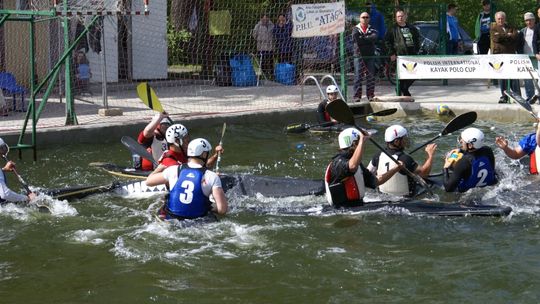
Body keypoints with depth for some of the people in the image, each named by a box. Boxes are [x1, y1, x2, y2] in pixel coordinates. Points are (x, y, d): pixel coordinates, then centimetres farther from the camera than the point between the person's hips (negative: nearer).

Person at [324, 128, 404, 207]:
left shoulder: (358, 165, 19)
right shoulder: (338, 162, -13)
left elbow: (376, 181, 26)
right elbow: (352, 166, -36)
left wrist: (396, 168, 18)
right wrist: (362, 140, -34)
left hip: (358, 206, 9)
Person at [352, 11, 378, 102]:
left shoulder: (372, 29, 13)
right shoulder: (356, 29, 9)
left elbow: (374, 38, -8)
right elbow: (355, 39, -10)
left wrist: (362, 38, -11)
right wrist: (368, 39, -9)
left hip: (370, 56, 2)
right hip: (359, 55, -2)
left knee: (371, 76, 0)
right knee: (358, 76, -7)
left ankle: (370, 95, 5)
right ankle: (357, 95, -6)